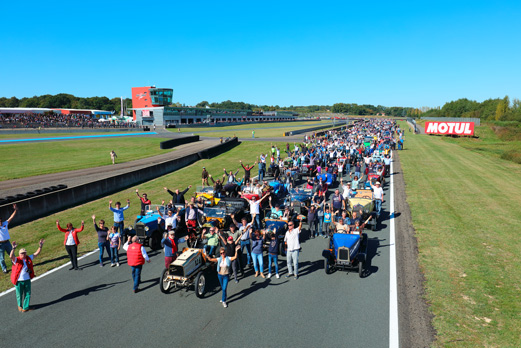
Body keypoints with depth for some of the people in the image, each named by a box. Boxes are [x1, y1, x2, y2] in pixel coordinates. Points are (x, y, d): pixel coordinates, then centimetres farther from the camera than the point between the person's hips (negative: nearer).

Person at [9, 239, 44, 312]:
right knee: (19, 295, 13)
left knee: (27, 294, 9)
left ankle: (25, 307, 26)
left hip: (27, 280, 3)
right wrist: (13, 248, -46)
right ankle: (20, 305, 40)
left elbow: (37, 253, 2)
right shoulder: (16, 260, -11)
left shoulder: (29, 258, 1)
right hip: (18, 281, -3)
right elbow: (11, 256, -32)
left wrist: (41, 246, -12)